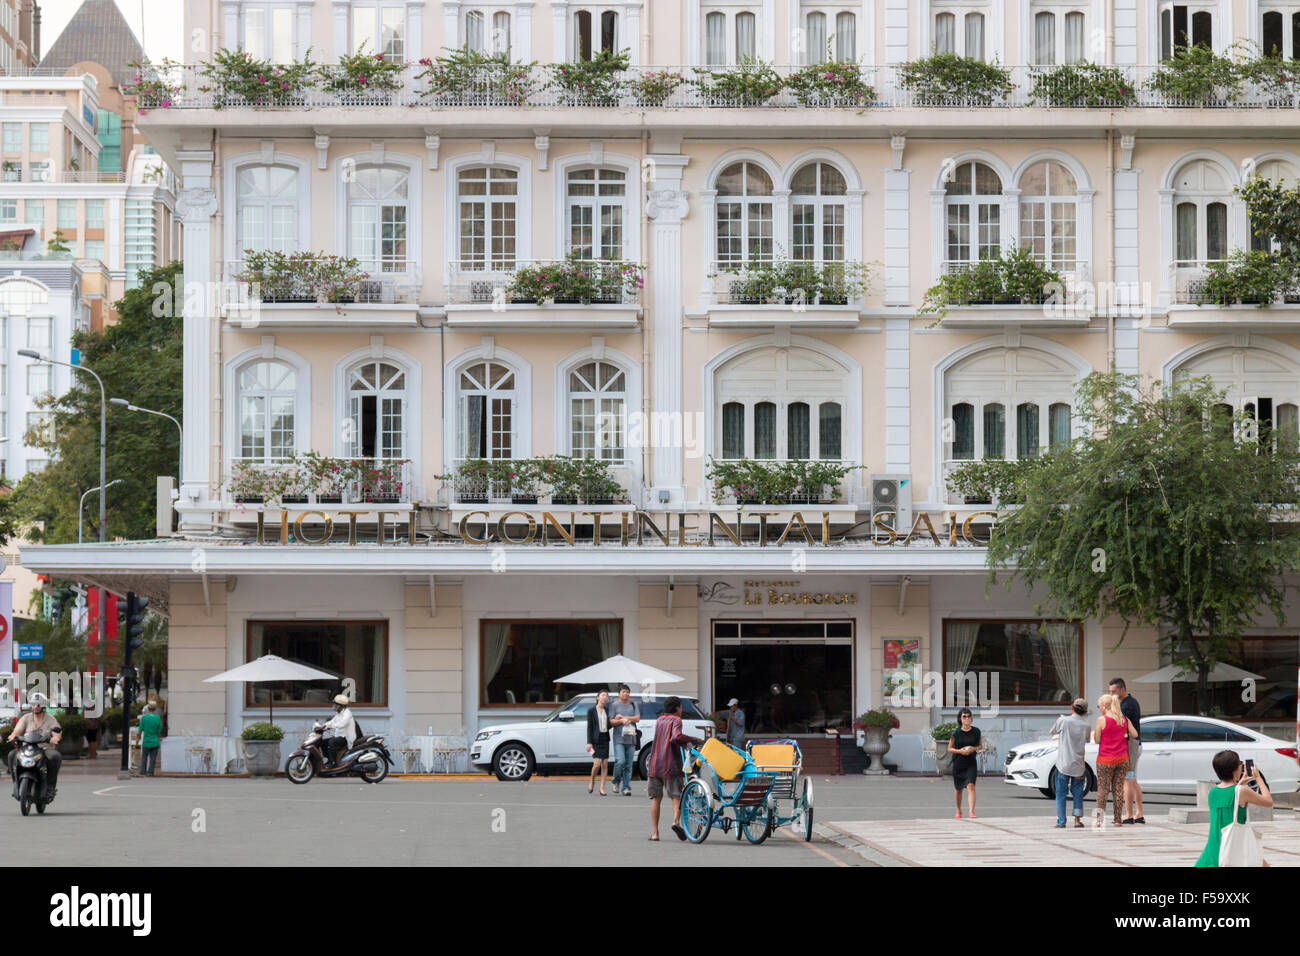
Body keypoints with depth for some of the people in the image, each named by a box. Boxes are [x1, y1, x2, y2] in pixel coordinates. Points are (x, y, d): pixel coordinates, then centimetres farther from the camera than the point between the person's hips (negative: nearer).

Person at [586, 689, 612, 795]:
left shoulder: (607, 711, 11)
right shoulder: (591, 711, -2)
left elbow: (608, 726, 15)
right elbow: (589, 727, -5)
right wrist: (589, 742, -12)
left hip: (605, 739, 4)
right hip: (595, 739, -4)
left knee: (605, 764, -1)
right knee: (597, 763, -13)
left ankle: (602, 789, 3)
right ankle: (592, 782, 14)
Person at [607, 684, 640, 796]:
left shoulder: (633, 705, 14)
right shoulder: (614, 705, 5)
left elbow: (637, 718, 2)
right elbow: (611, 721, -1)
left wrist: (623, 717, -6)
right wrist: (621, 721, -17)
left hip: (631, 738, 3)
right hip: (619, 738, -3)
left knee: (629, 765, 1)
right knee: (620, 761, -17)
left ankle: (626, 788, 4)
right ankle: (616, 782, 7)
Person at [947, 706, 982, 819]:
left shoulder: (976, 731, -1)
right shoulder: (956, 733, -5)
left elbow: (981, 746, 11)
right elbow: (949, 749, 1)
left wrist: (974, 748, -11)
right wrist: (960, 751, -16)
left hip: (971, 764, -1)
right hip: (958, 763, 1)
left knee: (971, 786, -19)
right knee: (958, 789, 14)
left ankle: (971, 811, -26)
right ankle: (958, 811, 36)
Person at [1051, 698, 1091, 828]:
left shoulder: (1063, 720, -10)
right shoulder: (1087, 726, -3)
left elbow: (1053, 731, 7)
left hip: (1063, 764, -2)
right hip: (1078, 765, 2)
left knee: (1061, 794, 5)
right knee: (1078, 793, 14)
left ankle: (1061, 821, 2)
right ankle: (1077, 819, 9)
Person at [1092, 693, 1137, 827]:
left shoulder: (1102, 720, -12)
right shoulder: (1124, 719, 3)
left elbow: (1097, 740, -9)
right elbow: (1134, 734, 6)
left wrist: (1095, 731, 9)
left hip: (1105, 760, -4)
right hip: (1122, 759, 4)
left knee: (1102, 789, 3)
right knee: (1118, 789, 8)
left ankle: (1100, 818, -5)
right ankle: (1118, 819, 8)